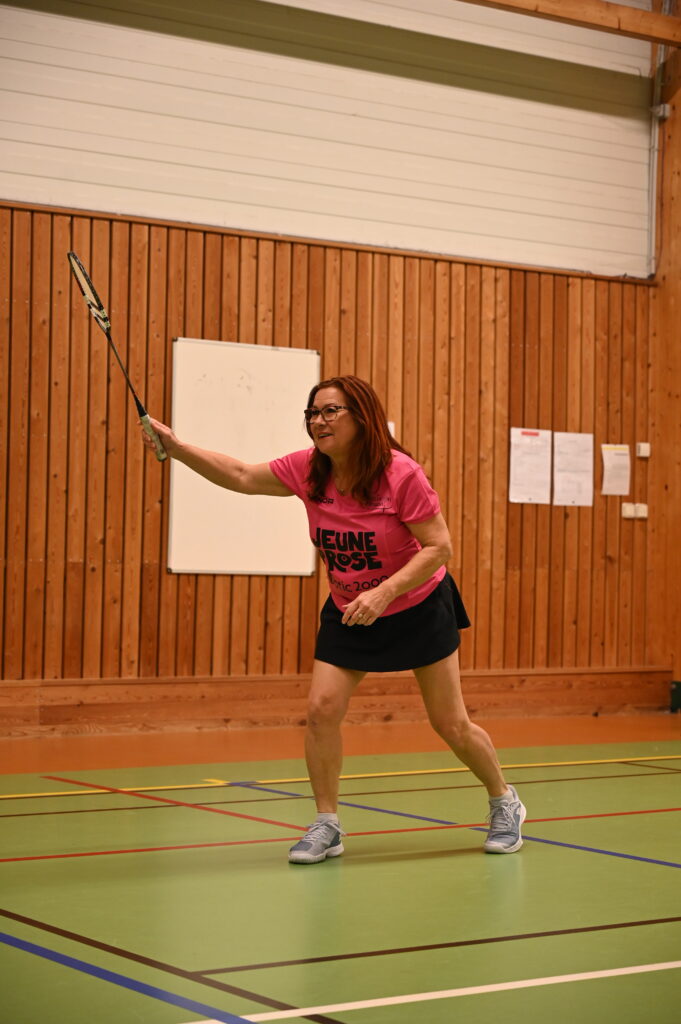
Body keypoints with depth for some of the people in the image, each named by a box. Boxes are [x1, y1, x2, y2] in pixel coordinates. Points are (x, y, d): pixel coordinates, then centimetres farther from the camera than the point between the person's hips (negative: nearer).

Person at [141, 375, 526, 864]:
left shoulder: (401, 474, -24)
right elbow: (241, 476, -6)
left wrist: (384, 592, -34)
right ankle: (327, 827, 2)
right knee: (322, 708, -12)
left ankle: (505, 803, 28)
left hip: (419, 608, -4)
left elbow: (439, 547, -23)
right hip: (347, 613, 4)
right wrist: (176, 447, -17)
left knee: (452, 723, 3)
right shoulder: (308, 470, -10)